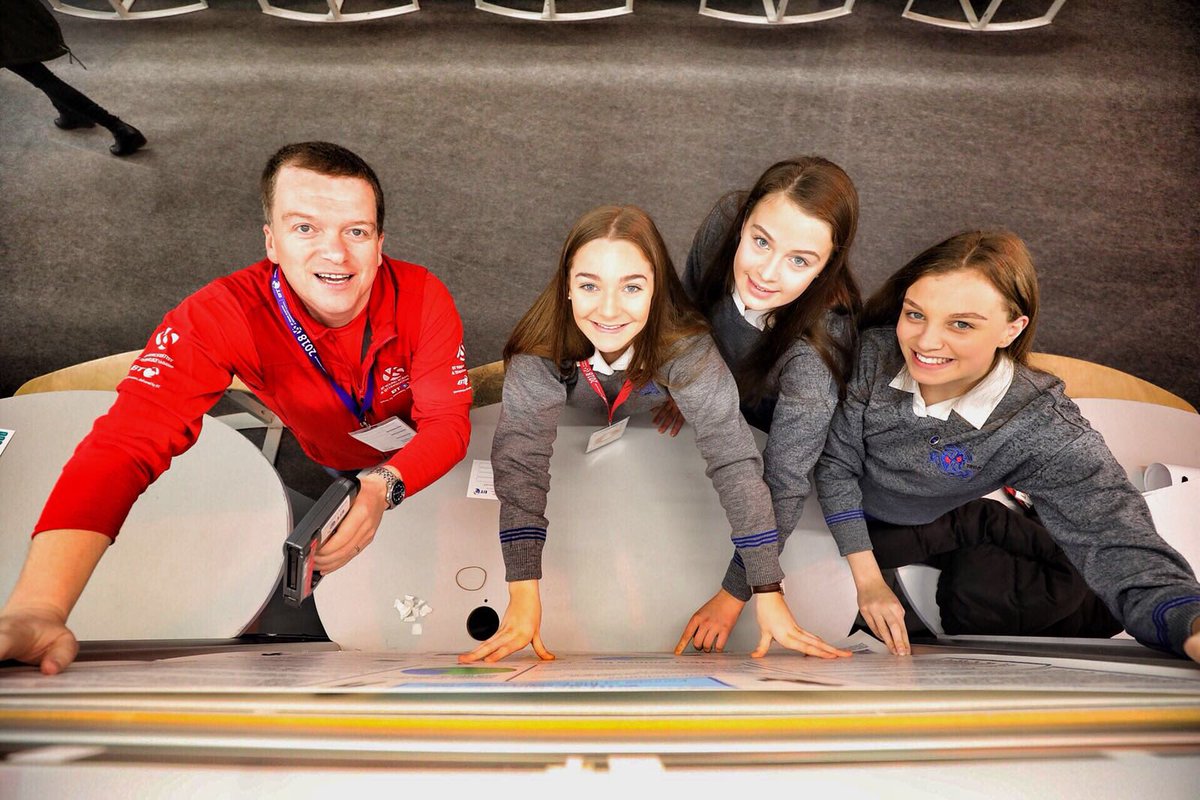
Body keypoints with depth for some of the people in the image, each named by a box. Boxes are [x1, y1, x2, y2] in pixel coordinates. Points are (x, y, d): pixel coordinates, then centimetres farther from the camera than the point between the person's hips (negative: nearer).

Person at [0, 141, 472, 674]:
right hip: (323, 465, 1)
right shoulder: (223, 316, -34)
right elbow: (129, 441, -43)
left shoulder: (423, 297, -32)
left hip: (421, 463, 0)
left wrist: (383, 486, -50)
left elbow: (448, 421, -28)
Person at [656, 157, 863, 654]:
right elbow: (694, 297, -13)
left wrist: (733, 595, -29)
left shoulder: (815, 354, -48)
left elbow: (783, 486, -37)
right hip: (721, 370, 5)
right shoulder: (725, 218, -36)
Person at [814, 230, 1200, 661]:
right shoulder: (874, 355, -29)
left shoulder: (1046, 431, -33)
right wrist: (867, 578, -25)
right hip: (845, 518, -1)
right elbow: (837, 463, -19)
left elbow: (1121, 547, -42)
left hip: (930, 527, 1)